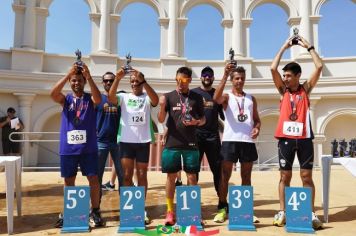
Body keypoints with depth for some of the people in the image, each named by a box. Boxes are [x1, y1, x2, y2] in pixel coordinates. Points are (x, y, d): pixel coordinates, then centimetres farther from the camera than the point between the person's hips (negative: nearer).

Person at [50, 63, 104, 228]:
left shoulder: (90, 99, 3)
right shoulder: (65, 99, 7)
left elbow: (99, 99, -21)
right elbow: (53, 94, -15)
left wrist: (89, 76, -26)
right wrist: (68, 74, -22)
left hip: (88, 147, -1)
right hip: (68, 148, 2)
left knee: (93, 179, 0)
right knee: (68, 181, 11)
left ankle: (95, 211, 13)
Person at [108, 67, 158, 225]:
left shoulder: (147, 98, 5)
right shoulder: (124, 97, 8)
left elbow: (156, 100, -18)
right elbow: (111, 97, -12)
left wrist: (143, 81, -28)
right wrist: (117, 79, -25)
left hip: (143, 141, 0)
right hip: (126, 141, 1)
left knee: (142, 176, 8)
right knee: (127, 176, 4)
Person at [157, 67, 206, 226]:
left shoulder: (197, 98, 6)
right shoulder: (169, 96, 4)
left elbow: (203, 119, 11)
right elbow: (161, 120, -2)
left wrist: (197, 122, -11)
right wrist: (161, 106, -21)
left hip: (191, 144, 1)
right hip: (172, 143, 0)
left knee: (192, 177, 4)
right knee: (171, 176, 5)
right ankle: (170, 211, 15)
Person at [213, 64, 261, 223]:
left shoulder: (251, 99, 16)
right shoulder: (226, 97, 4)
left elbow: (257, 119, 18)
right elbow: (216, 98, -20)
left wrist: (257, 128, -5)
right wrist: (225, 75, -25)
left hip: (248, 141, 4)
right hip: (230, 140, -3)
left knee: (246, 176, 9)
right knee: (225, 176, 0)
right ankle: (222, 208, 10)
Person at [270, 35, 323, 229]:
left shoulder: (306, 89, 7)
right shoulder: (283, 90, 8)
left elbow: (319, 67, -2)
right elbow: (273, 68, -2)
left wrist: (308, 47, 5)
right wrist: (284, 47, 4)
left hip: (304, 138, 0)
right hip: (286, 138, 1)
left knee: (307, 177, 5)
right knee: (285, 177, 6)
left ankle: (311, 213, 12)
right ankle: (282, 212, 12)